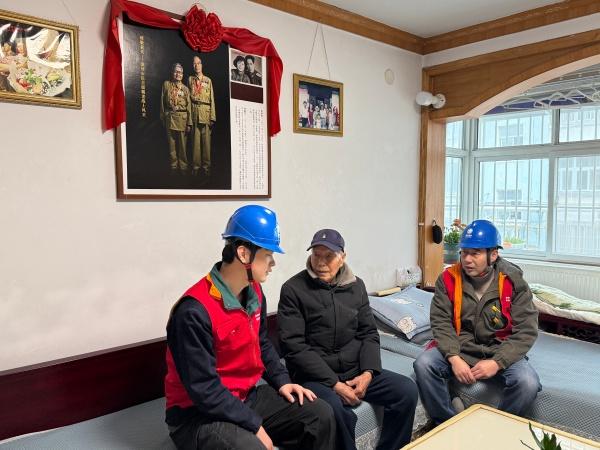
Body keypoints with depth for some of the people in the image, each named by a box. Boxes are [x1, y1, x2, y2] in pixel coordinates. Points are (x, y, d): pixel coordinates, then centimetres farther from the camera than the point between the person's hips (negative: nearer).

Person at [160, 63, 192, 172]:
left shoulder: (185, 89, 7)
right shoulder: (166, 84, 9)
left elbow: (189, 106, 3)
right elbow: (162, 101, 9)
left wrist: (189, 123, -3)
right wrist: (162, 117, 3)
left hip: (182, 118, -1)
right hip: (169, 117, 1)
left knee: (182, 144, 1)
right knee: (171, 143, 4)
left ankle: (183, 166, 10)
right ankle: (174, 166, 12)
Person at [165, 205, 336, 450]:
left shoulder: (254, 292, 0)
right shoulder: (195, 311, -27)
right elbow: (203, 389, -24)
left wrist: (281, 381, 4)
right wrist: (254, 425, -20)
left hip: (248, 397, 8)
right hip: (199, 413, -8)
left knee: (320, 415, 2)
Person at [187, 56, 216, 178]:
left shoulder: (208, 80, 13)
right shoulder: (190, 79, 13)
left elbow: (212, 99, 8)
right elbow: (189, 97, 11)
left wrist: (212, 117, -1)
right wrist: (189, 116, -1)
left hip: (206, 113, 0)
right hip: (194, 112, 0)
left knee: (206, 140, -2)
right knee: (195, 139, 0)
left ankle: (206, 166, 3)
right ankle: (196, 166, 5)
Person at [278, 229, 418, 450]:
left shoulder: (356, 286, 7)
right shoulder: (293, 289, -9)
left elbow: (369, 333, 9)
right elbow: (294, 347, -14)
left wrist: (368, 372, -9)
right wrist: (333, 383, -18)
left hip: (356, 370, 5)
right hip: (315, 375, -5)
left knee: (407, 390, -8)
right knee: (336, 411, -34)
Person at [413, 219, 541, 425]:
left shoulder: (513, 282, -9)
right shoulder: (449, 279, -6)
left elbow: (526, 331, -11)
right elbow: (440, 322, -8)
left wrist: (497, 362, -23)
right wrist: (454, 358, -23)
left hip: (500, 352, 0)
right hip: (459, 348, 1)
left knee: (528, 383, -28)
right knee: (424, 364, -25)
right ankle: (448, 423, -3)